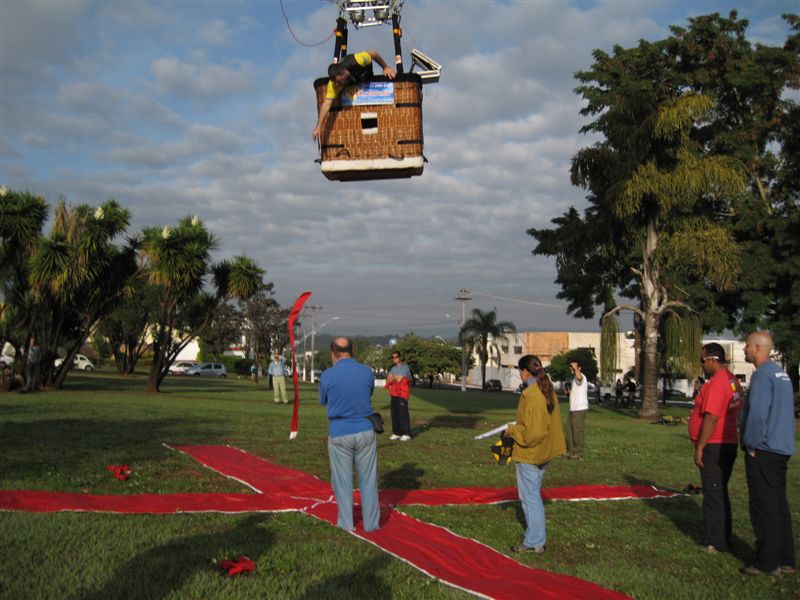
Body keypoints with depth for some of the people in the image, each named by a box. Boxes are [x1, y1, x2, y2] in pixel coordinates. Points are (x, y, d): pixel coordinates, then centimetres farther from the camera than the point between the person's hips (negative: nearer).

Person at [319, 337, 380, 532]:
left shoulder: (327, 375, -8)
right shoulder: (367, 372, -3)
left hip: (339, 433, -1)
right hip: (365, 430, 1)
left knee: (343, 480, 12)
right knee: (368, 479, 11)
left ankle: (346, 523, 19)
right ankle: (371, 522, 18)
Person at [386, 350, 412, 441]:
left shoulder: (405, 367, -6)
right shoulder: (393, 368, 19)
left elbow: (399, 379, -14)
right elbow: (388, 379, 11)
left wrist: (392, 378, 4)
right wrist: (395, 378, -7)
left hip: (402, 395, -7)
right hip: (393, 394, 7)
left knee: (403, 414, -9)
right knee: (394, 414, 7)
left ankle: (406, 434, -6)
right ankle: (396, 433, 13)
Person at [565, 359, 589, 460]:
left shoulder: (581, 377, -13)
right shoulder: (575, 378, 20)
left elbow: (579, 376, -40)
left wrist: (575, 367, -29)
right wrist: (569, 391, 10)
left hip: (580, 409, -10)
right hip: (573, 409, 10)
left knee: (577, 431, -4)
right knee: (569, 430, 16)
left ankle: (578, 453, 4)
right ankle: (571, 450, 26)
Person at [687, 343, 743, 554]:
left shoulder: (717, 382, -19)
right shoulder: (732, 380, 12)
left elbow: (711, 418, -24)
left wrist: (700, 447, -19)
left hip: (714, 447, -10)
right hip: (728, 444, 10)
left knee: (713, 494, -3)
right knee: (720, 493, 17)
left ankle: (718, 543, 2)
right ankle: (723, 540, 24)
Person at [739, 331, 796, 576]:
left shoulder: (762, 375, -16)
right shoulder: (781, 373, 14)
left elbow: (757, 414, -22)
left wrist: (751, 445, -13)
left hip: (763, 450, -9)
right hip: (781, 449, 9)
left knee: (764, 507, -2)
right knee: (779, 504, 14)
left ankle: (767, 563, 3)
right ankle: (785, 560, 21)